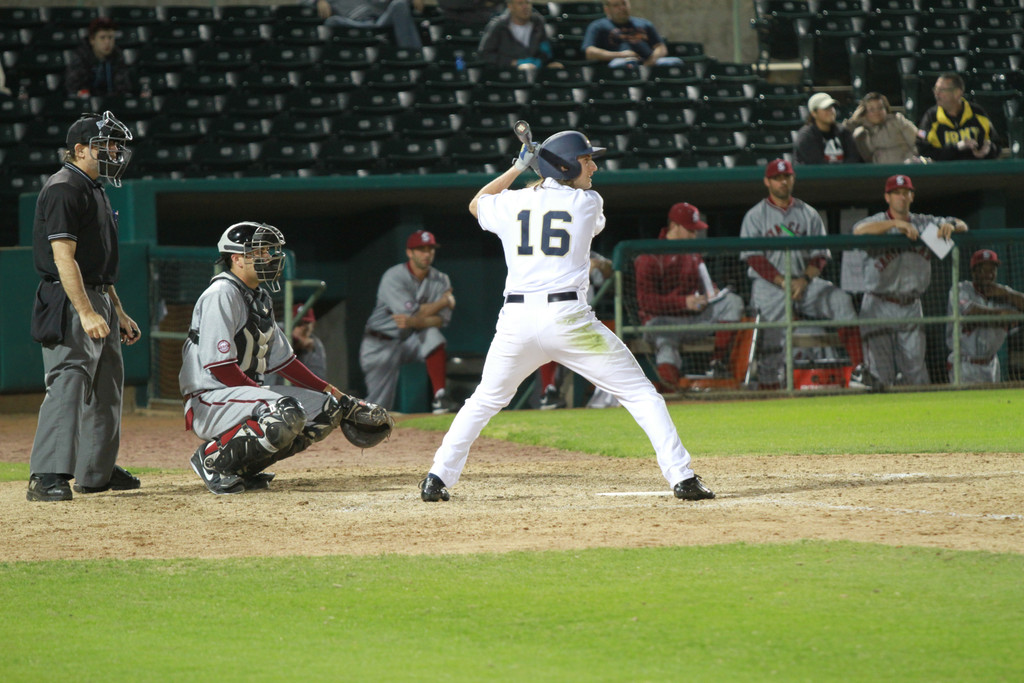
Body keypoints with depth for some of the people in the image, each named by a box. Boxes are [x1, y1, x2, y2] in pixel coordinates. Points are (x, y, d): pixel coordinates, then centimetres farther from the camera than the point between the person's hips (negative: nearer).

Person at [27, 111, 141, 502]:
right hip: (69, 301, -10)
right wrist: (86, 313, -28)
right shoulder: (64, 189, -13)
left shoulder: (94, 190, 19)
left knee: (106, 386, 15)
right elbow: (63, 257, -22)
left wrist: (118, 311, 22)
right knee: (69, 382, -19)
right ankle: (46, 477, -26)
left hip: (98, 301, 10)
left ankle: (97, 471, 26)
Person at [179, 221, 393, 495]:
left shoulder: (260, 298, 17)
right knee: (288, 414, -33)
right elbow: (219, 366, -21)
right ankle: (213, 458, -15)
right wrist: (265, 395, -19)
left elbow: (283, 360, 19)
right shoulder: (222, 295, -14)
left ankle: (244, 466, 6)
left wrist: (334, 393, 14)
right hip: (208, 399, -10)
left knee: (326, 409, 7)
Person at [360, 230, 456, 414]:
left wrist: (412, 321, -32)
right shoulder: (393, 277, -16)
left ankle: (440, 397, -26)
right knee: (379, 407, -9)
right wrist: (445, 301, -16)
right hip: (380, 345, -3)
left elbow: (441, 319, -14)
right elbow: (411, 313, -25)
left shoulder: (440, 280, -2)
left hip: (410, 341, 3)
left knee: (432, 335, -31)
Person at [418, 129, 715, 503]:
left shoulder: (511, 203, 11)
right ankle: (681, 476, -7)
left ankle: (438, 479, 19)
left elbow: (477, 204, 34)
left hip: (516, 320, 4)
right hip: (568, 317, -4)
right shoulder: (588, 203, 3)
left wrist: (518, 167, 34)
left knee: (485, 400, 24)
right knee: (640, 393, 3)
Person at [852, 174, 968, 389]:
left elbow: (962, 226, 11)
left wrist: (950, 226, -13)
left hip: (911, 308, 4)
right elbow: (859, 230, -24)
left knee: (917, 375, 1)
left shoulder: (924, 223, 10)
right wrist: (896, 223, -30)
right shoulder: (879, 222, -2)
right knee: (880, 377, -6)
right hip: (879, 307, -4)